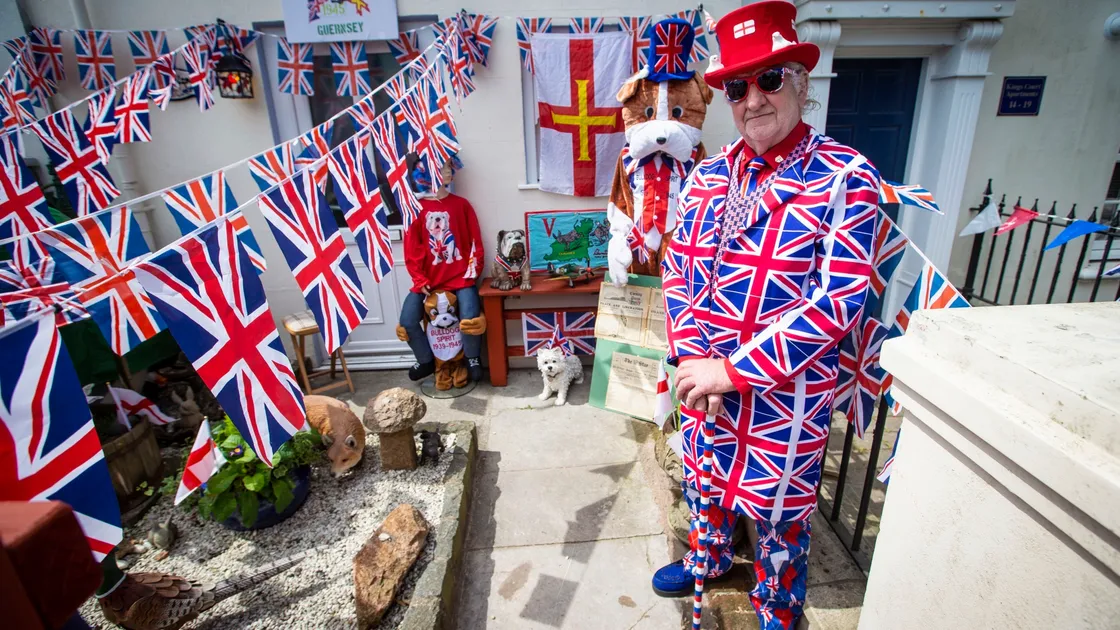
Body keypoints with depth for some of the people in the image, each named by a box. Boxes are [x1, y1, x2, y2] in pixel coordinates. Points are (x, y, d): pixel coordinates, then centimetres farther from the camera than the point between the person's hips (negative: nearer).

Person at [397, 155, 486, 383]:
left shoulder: (461, 204, 4)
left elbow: (475, 242, 4)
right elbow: (412, 249, -1)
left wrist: (472, 272, -4)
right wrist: (419, 279, -9)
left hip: (460, 277, -1)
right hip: (428, 279, 1)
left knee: (470, 318, -22)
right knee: (407, 321, -11)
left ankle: (472, 358, 10)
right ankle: (426, 360, 18)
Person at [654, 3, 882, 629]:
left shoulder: (846, 177, -14)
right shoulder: (710, 174, 1)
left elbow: (839, 301, -22)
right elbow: (678, 270, 1)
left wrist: (732, 368, -23)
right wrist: (694, 359, -12)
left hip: (787, 389, -4)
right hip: (704, 377, 5)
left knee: (780, 506, 17)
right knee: (705, 479, 25)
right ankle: (709, 559, 56)